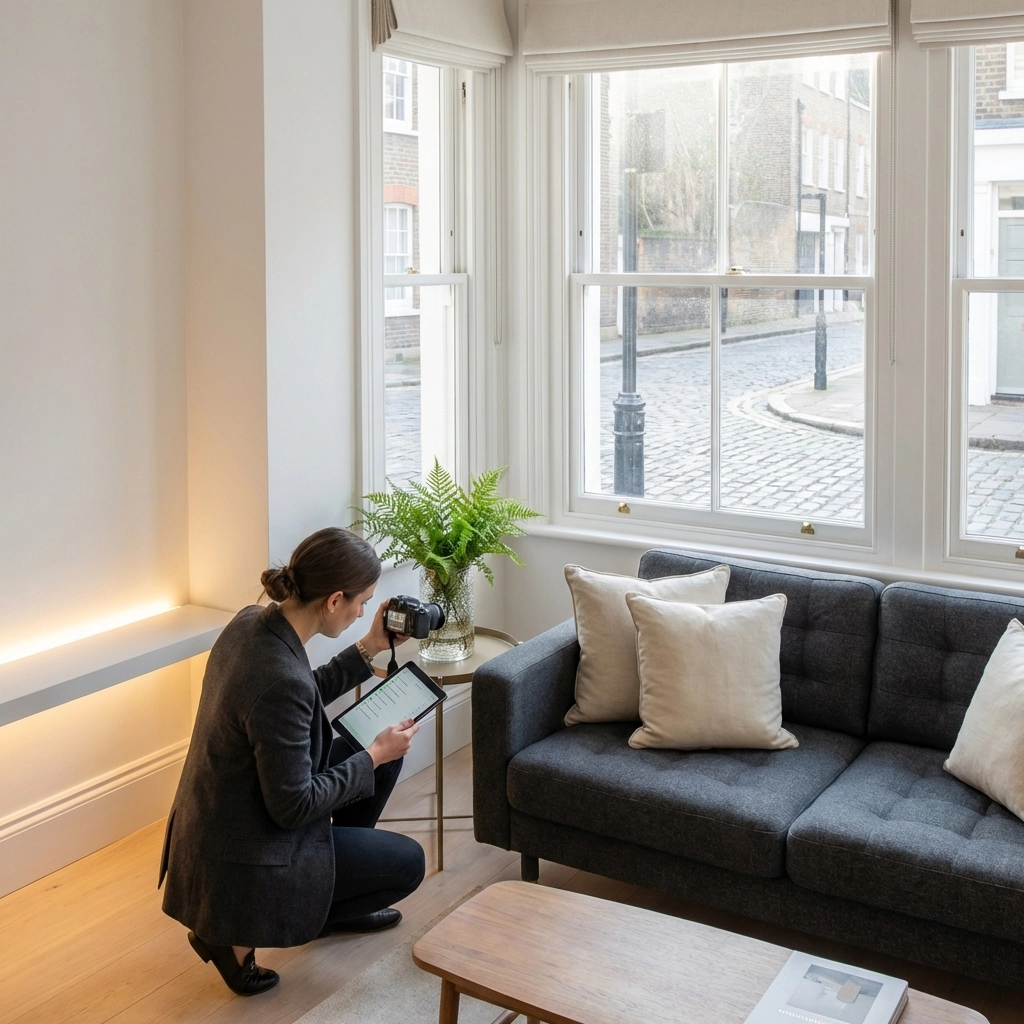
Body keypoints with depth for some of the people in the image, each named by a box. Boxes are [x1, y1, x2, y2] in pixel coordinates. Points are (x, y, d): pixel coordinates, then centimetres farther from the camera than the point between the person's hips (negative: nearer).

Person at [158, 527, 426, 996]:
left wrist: (369, 648, 6)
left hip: (223, 818, 9)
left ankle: (334, 891, 29)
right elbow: (293, 807, -25)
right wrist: (373, 756, -14)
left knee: (384, 754, 15)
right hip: (242, 857, -9)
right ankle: (238, 932, 5)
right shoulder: (280, 679, -34)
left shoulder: (253, 621, -6)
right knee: (408, 861, 6)